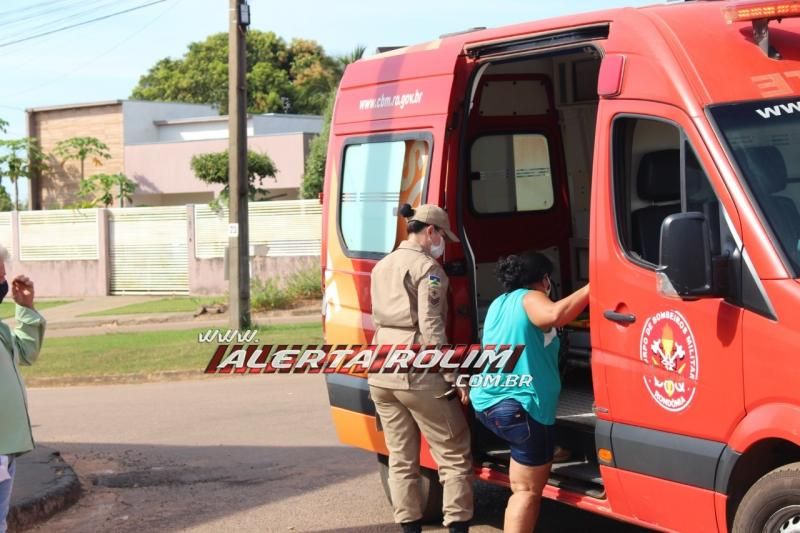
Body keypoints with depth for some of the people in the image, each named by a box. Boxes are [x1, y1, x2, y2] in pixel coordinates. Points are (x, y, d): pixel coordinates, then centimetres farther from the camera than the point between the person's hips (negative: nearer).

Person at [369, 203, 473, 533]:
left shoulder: (382, 267, 15)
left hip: (381, 372, 8)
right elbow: (431, 329, -15)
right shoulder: (427, 268, -9)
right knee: (454, 456, 1)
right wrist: (454, 377, -14)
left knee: (401, 460, 12)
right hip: (417, 373, -7)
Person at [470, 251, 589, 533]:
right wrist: (592, 288, -24)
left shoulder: (499, 303, 20)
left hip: (487, 403, 9)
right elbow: (555, 314, -29)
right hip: (520, 407, -8)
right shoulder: (530, 299, -6)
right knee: (528, 490, -5)